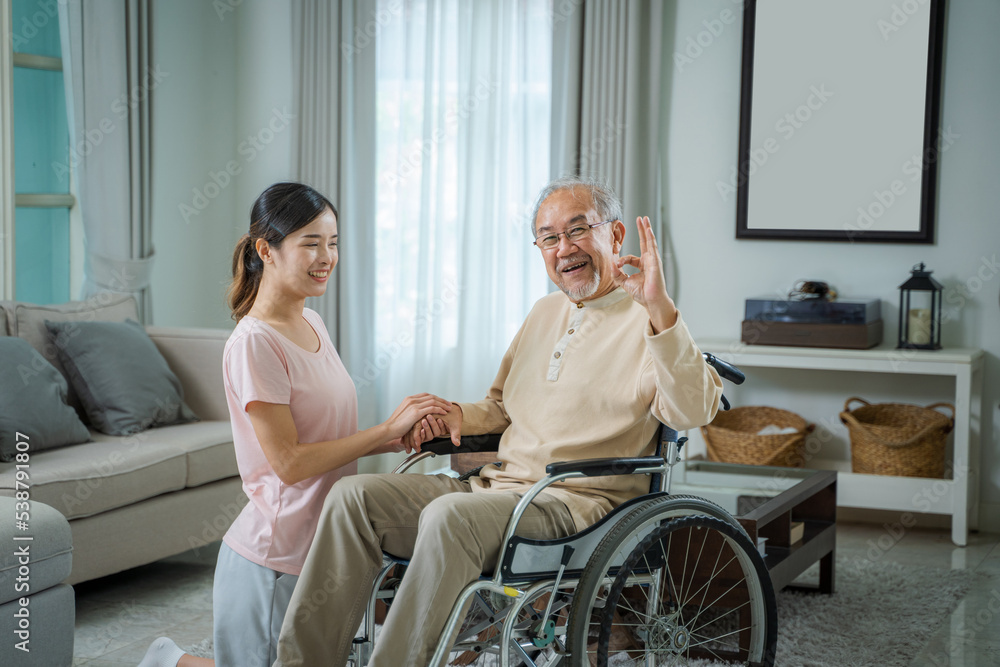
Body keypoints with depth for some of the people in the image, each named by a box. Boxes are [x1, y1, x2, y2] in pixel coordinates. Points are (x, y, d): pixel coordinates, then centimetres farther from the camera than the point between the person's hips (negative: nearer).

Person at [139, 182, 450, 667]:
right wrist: (387, 429, -18)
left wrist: (395, 441, -4)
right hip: (275, 556, -8)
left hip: (319, 547, 8)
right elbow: (289, 461, -20)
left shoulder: (312, 324, 9)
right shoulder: (254, 343, -18)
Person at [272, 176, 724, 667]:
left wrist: (660, 310, -32)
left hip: (576, 502, -8)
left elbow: (694, 411, -22)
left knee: (449, 516, -36)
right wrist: (457, 417, 9)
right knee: (353, 496, -10)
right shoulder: (545, 313, 22)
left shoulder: (645, 321, -4)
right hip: (498, 483, 8)